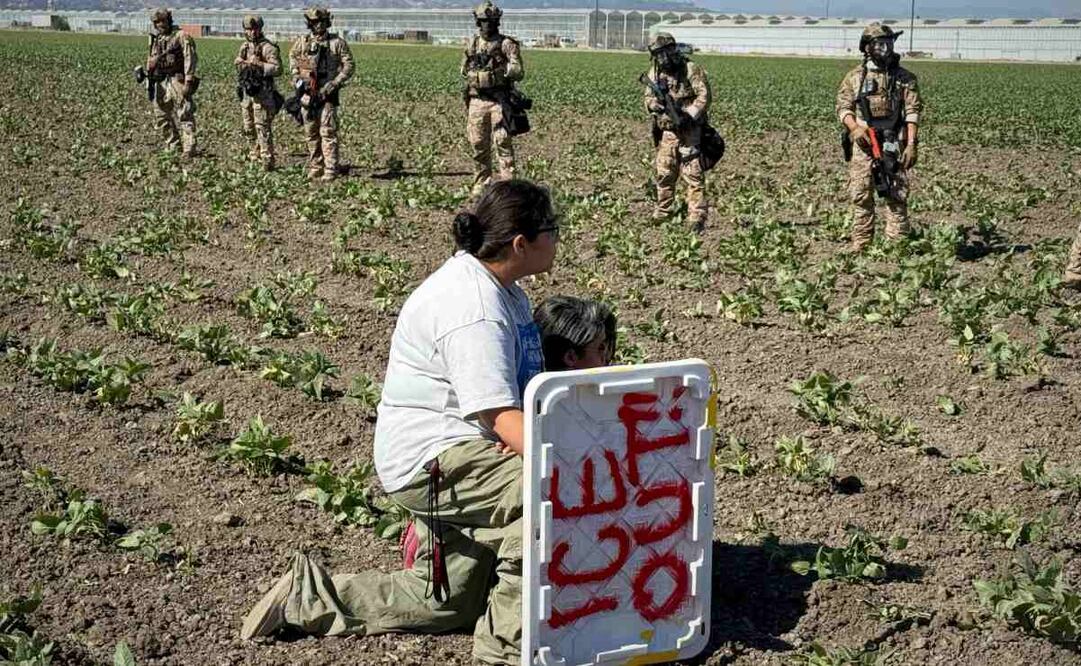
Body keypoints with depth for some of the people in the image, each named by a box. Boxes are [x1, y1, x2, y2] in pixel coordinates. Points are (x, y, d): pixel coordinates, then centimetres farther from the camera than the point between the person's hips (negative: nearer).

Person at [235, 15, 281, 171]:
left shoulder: (268, 47, -10)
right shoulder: (244, 46, 13)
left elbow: (277, 68, -17)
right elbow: (237, 61, 27)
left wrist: (258, 64, -25)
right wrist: (240, 61, 3)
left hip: (262, 93, -8)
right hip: (246, 92, 8)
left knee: (262, 128, -11)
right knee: (249, 128, 13)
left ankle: (267, 161, -10)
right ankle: (254, 157, 24)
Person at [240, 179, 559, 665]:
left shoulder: (503, 289, 10)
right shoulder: (471, 309, -23)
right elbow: (500, 415, -30)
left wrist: (515, 433, -7)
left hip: (454, 452, 10)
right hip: (432, 458, -10)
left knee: (449, 605, 14)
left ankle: (309, 595, 23)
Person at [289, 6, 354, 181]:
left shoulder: (337, 42, -4)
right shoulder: (302, 41, 6)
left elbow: (349, 65, -3)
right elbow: (293, 56, 25)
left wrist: (334, 84, -12)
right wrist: (296, 75, 10)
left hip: (327, 94, -4)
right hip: (308, 93, 4)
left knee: (328, 132, -9)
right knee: (311, 133, 9)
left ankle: (330, 170, -8)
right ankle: (315, 167, 19)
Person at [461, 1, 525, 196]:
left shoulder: (507, 44, -1)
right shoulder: (471, 44, 12)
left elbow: (519, 72, -7)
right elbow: (464, 71, 23)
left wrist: (502, 67, -20)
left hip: (499, 101, -4)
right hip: (476, 100, 4)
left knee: (503, 143, -10)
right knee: (478, 145, 7)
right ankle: (481, 184, 17)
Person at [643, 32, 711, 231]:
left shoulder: (691, 69, -10)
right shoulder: (655, 73, 6)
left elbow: (704, 96, -13)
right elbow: (648, 98, 10)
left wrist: (689, 116, -23)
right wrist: (654, 104, -14)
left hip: (689, 130, -5)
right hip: (667, 131, 5)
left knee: (693, 173, -9)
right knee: (664, 173, 11)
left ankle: (697, 217, -9)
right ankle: (663, 211, 26)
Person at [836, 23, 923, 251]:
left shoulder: (905, 78, 6)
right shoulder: (855, 77, 10)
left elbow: (912, 112, 0)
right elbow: (843, 107, 8)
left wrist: (911, 145, -10)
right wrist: (855, 127, -12)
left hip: (894, 144, -1)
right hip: (863, 143, 1)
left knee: (897, 196, -3)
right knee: (861, 195, 1)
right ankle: (860, 246, 8)